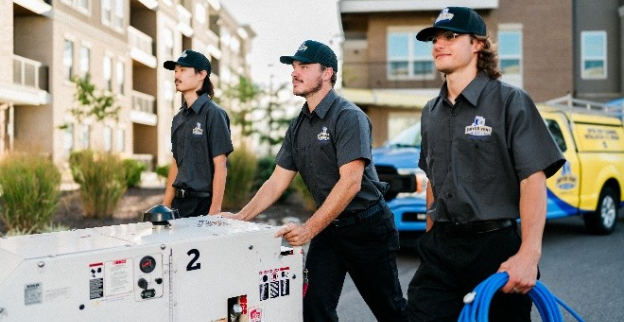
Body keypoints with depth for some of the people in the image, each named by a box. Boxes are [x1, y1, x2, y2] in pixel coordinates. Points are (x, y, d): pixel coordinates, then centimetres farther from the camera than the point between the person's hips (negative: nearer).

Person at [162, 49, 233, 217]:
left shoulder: (213, 113, -11)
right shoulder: (179, 118, 10)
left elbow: (220, 167, -14)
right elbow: (176, 164, 14)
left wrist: (215, 210, -17)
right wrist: (165, 206, 12)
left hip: (203, 204, -6)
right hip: (179, 203, 6)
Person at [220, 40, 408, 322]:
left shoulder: (349, 117, -17)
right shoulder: (298, 126, 6)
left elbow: (350, 182, -25)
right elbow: (277, 181, 9)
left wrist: (309, 229, -30)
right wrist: (242, 216, -1)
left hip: (366, 227, -6)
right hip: (328, 227, 6)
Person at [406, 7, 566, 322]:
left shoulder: (510, 101, -7)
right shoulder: (431, 112, 11)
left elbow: (533, 180, -13)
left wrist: (529, 254, -23)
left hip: (495, 247, -4)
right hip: (440, 250, 5)